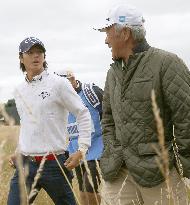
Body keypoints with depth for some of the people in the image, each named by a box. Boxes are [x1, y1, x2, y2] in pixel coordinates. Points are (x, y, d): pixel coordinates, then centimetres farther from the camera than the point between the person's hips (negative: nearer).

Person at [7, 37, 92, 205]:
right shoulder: (19, 91, 12)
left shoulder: (59, 84, -6)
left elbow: (83, 115, -4)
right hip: (25, 165, 5)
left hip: (53, 164, -4)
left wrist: (82, 150, -10)